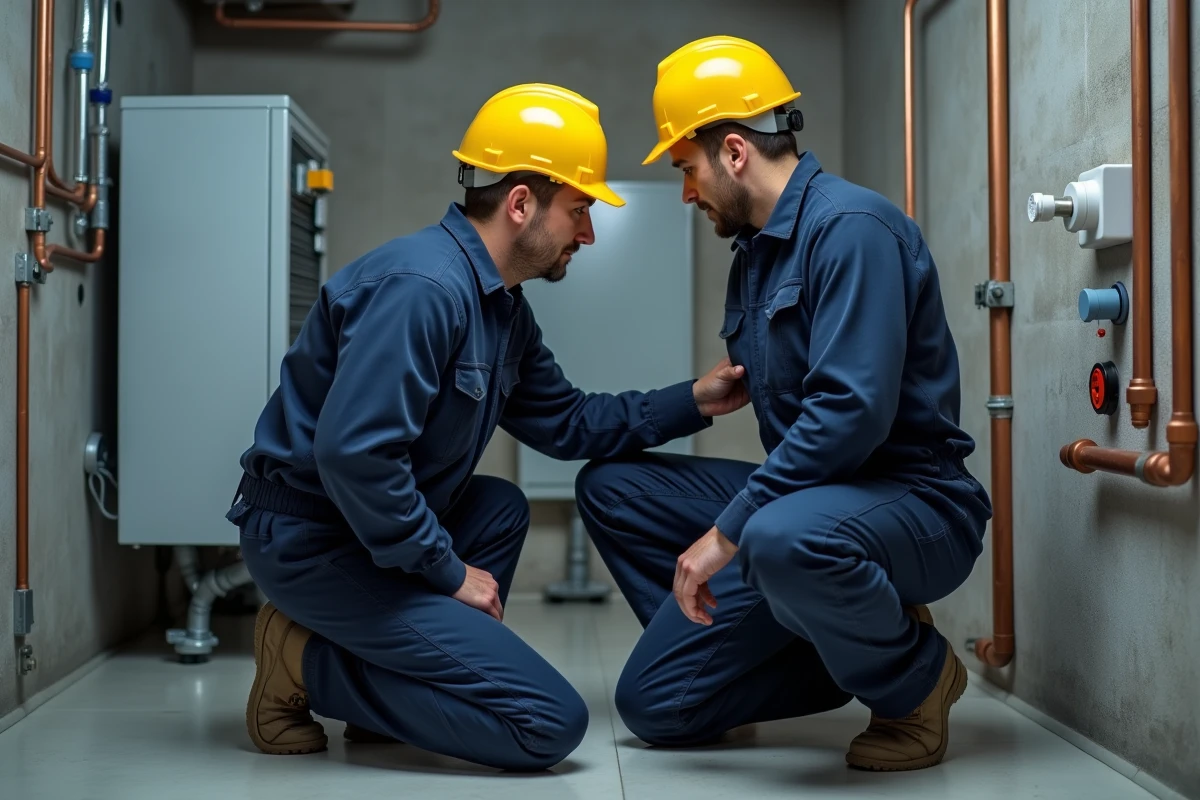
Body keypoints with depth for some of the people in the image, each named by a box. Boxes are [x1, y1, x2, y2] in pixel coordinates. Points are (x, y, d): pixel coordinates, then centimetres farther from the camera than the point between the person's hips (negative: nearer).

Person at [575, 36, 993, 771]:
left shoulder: (849, 226, -16)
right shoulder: (754, 251, 13)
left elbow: (852, 411, -27)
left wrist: (727, 529, -25)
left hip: (915, 505, -9)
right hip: (808, 497, 9)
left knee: (781, 537, -40)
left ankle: (916, 677, -8)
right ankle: (858, 651, 6)